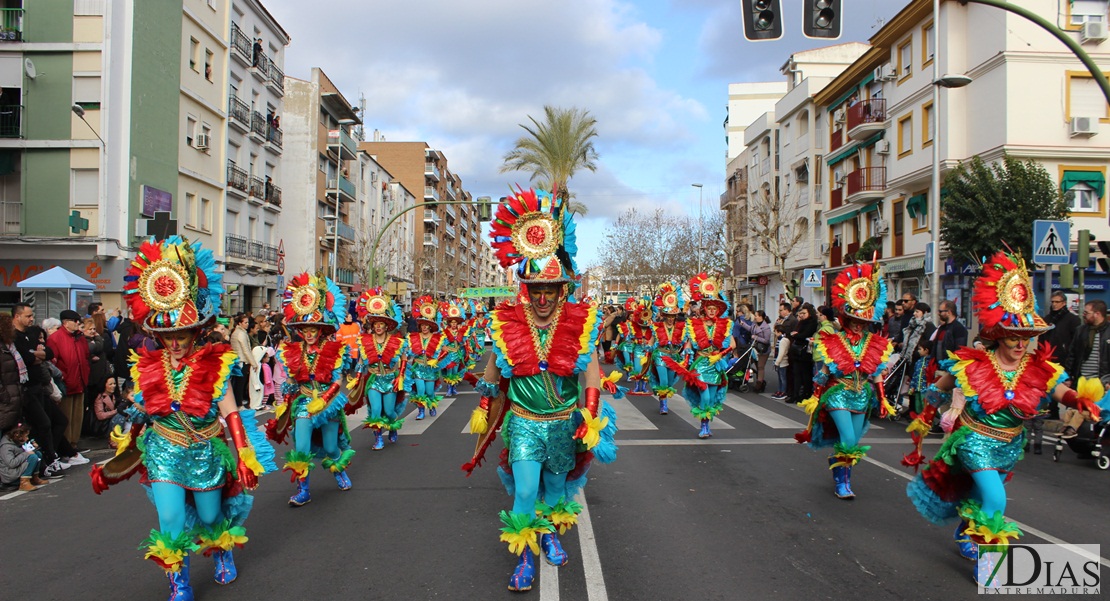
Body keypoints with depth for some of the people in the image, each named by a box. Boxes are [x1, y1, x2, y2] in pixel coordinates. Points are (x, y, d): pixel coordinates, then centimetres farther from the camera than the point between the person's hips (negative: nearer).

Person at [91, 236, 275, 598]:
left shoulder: (214, 364, -10)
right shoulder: (147, 367, -2)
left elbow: (230, 413, -9)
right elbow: (140, 416, 9)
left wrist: (244, 458, -12)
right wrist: (118, 462, 15)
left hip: (207, 451, -1)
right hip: (164, 451, 1)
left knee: (210, 517, 13)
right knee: (170, 518, -11)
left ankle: (223, 554, 47)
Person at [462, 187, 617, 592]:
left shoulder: (581, 323, -11)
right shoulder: (507, 324, -9)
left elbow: (591, 373, -8)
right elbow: (493, 370, 5)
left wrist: (592, 421, -14)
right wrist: (482, 410, 10)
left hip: (564, 423, 1)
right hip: (523, 423, -1)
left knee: (556, 487, 19)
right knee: (525, 492, -8)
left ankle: (550, 536, 45)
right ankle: (524, 558, 10)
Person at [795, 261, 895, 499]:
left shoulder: (876, 345, 4)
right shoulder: (834, 342, -6)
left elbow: (877, 375, 11)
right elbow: (824, 373, -1)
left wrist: (882, 400, 11)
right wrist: (815, 398, 0)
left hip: (862, 398, 4)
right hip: (838, 395, -4)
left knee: (852, 443, 6)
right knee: (849, 441, -15)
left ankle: (842, 478, 24)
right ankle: (841, 481, 2)